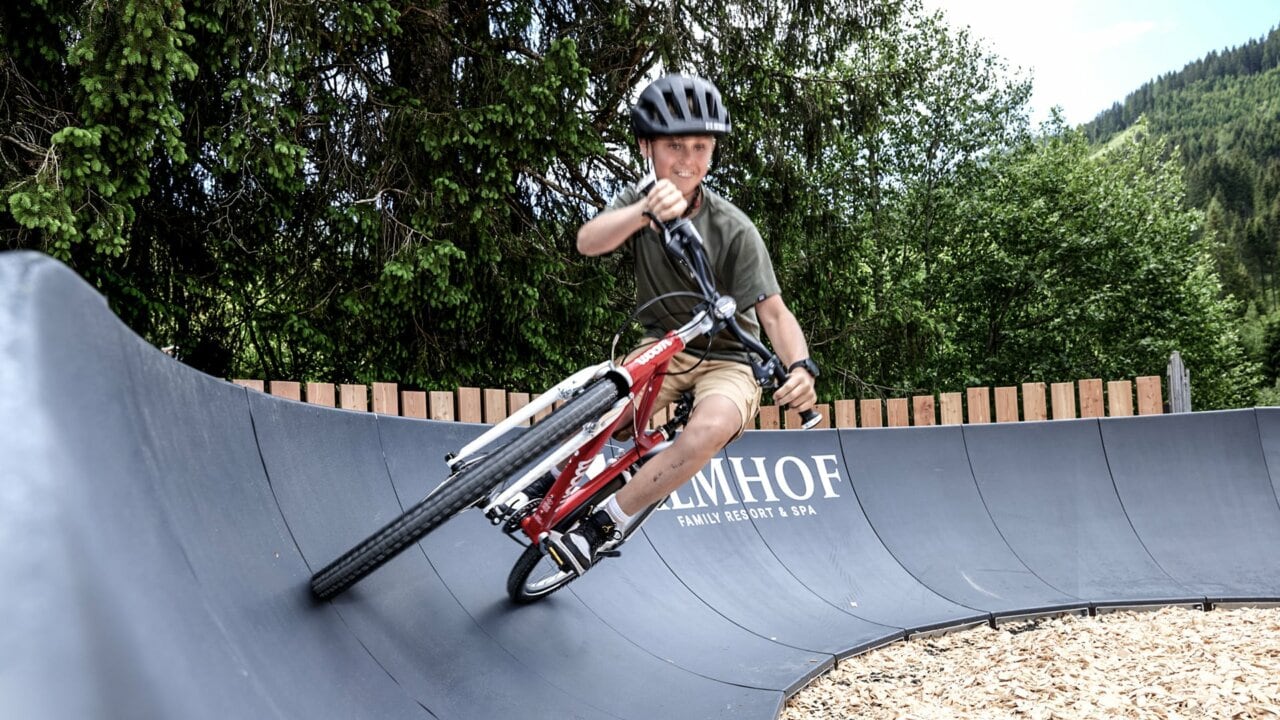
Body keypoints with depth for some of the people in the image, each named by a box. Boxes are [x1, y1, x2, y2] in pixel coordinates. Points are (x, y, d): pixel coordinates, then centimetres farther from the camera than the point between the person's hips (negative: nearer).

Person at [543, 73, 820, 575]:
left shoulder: (732, 228, -16)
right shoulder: (637, 203, -6)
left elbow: (774, 312, -20)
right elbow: (588, 243, -27)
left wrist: (801, 366, -41)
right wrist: (646, 212, -47)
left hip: (726, 359, -2)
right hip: (662, 349, 3)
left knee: (710, 429, -35)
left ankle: (605, 525, -18)